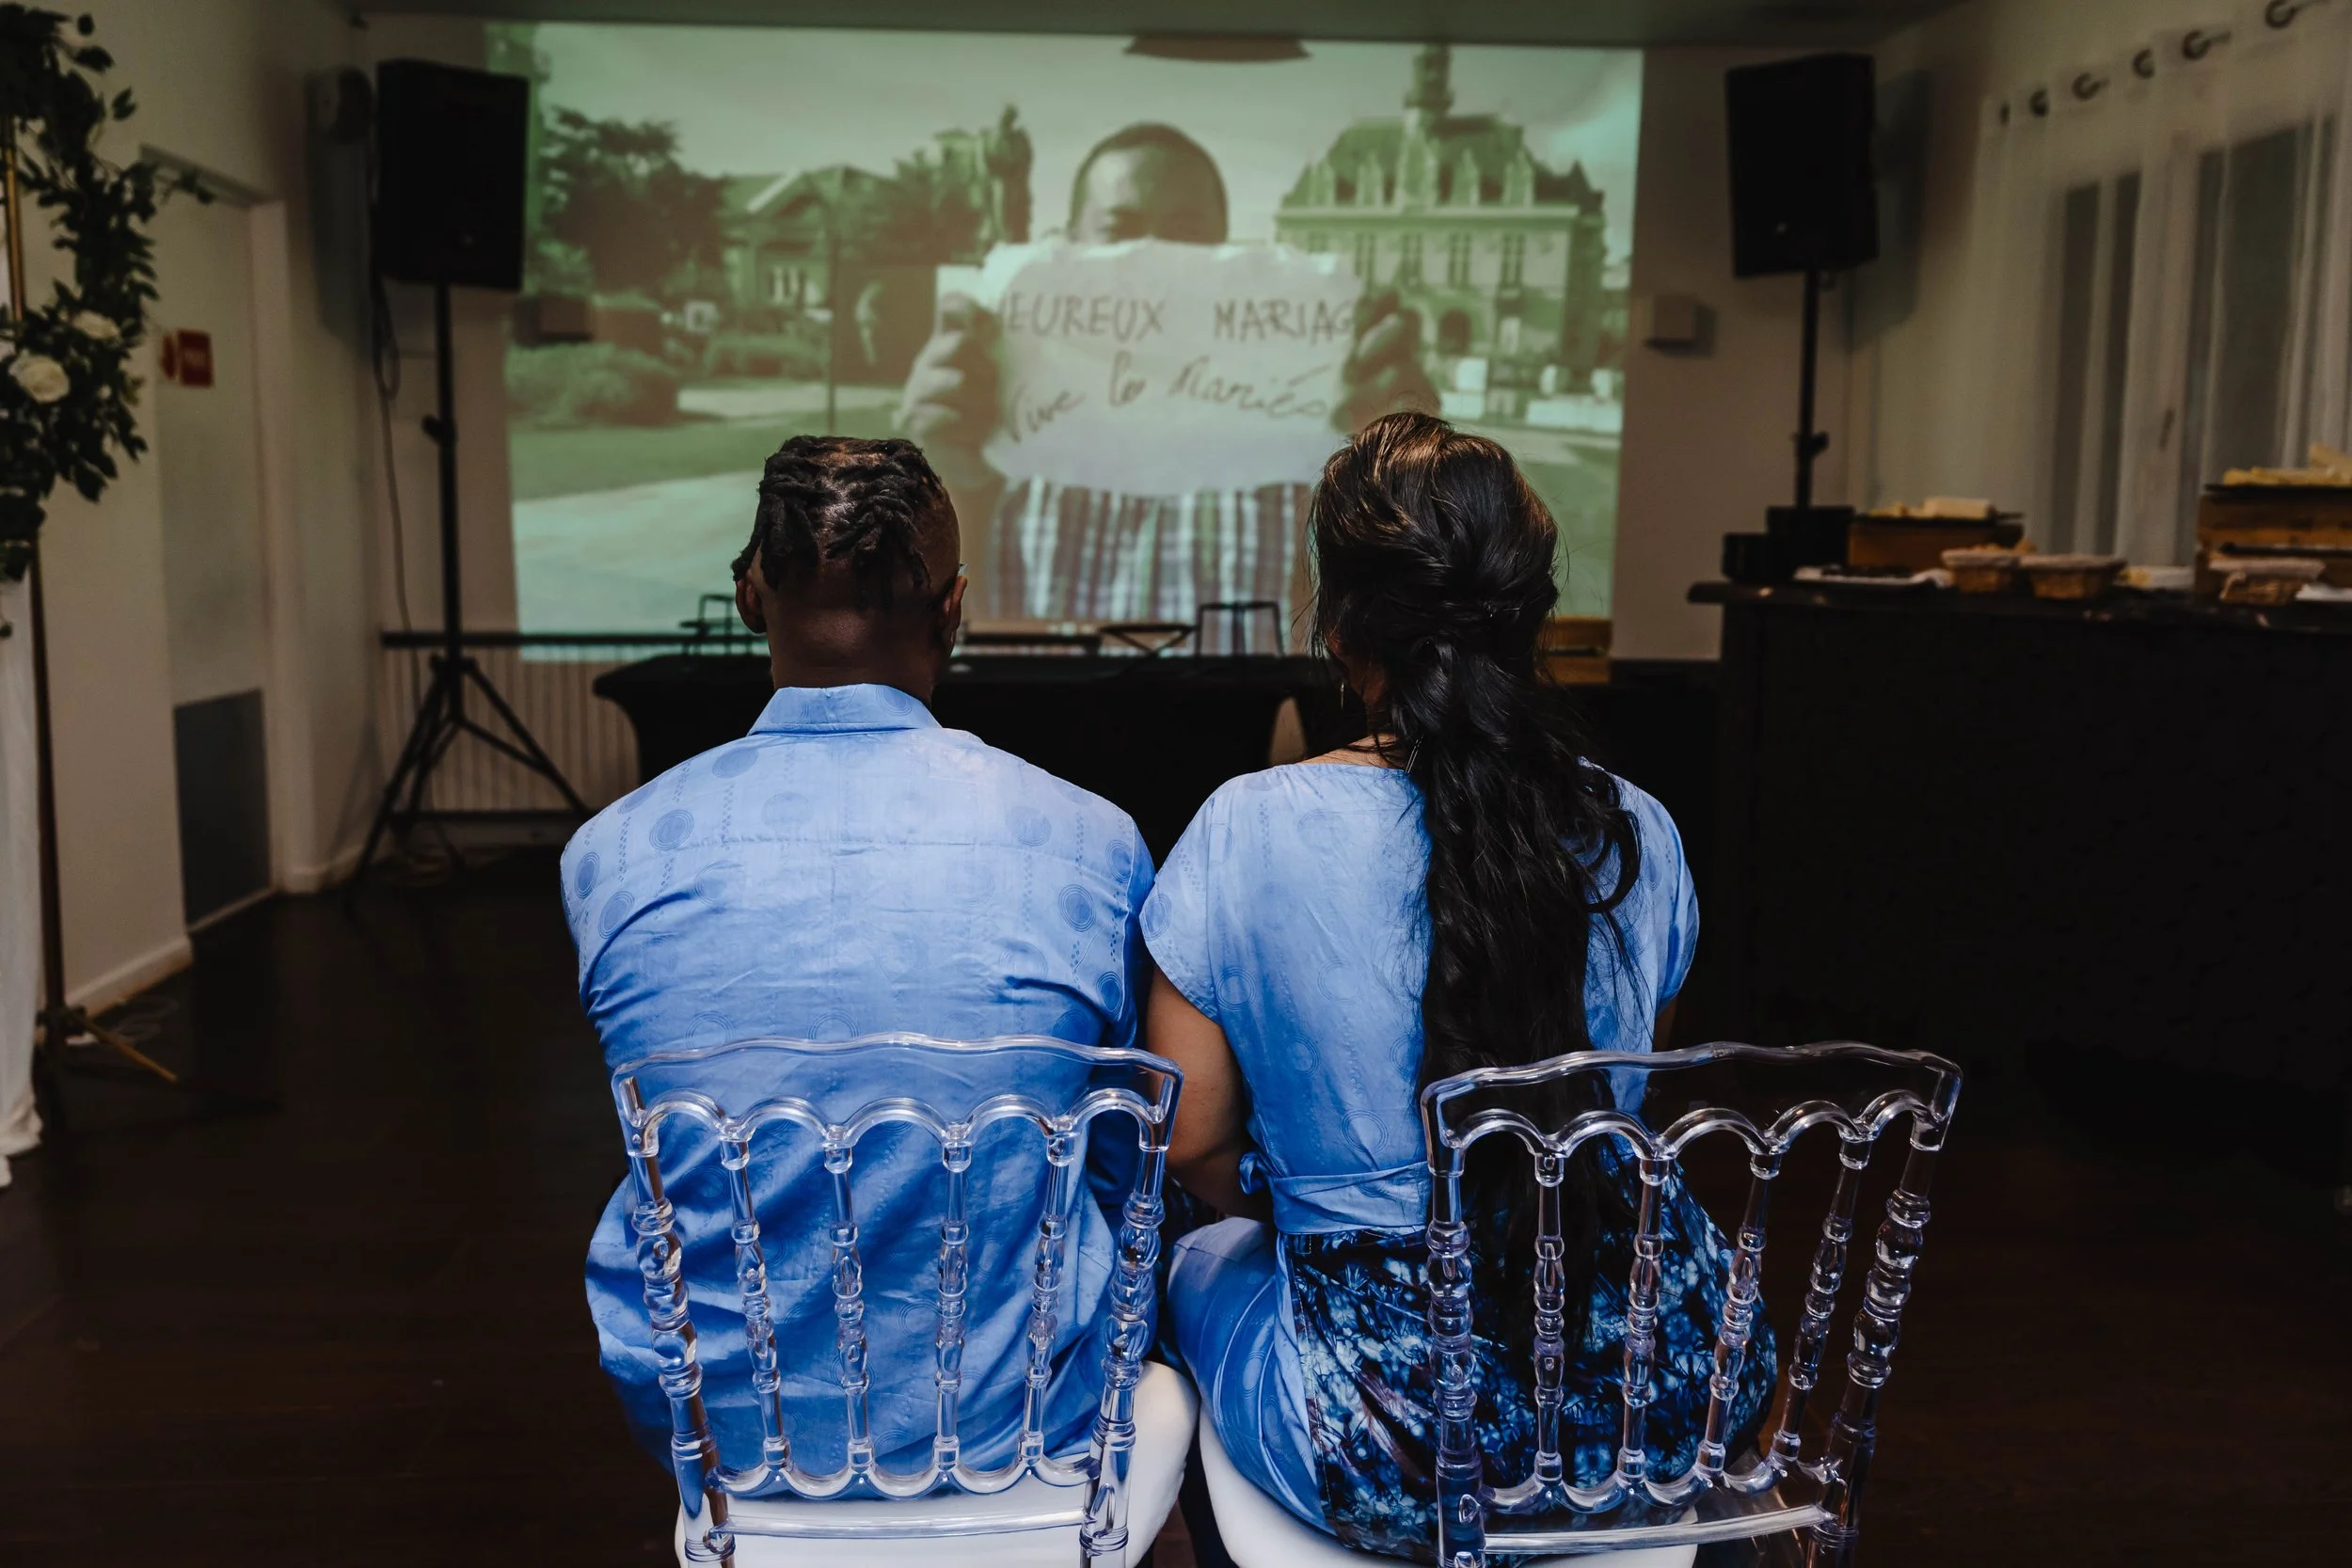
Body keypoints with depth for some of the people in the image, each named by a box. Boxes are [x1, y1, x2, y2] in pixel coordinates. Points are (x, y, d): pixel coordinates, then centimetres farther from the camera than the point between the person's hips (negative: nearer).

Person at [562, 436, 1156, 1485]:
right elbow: (1126, 1159, 1)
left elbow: (673, 1155, 5)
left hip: (713, 1425, 1)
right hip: (1005, 1427, 0)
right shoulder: (1091, 842, -16)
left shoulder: (609, 855, -13)